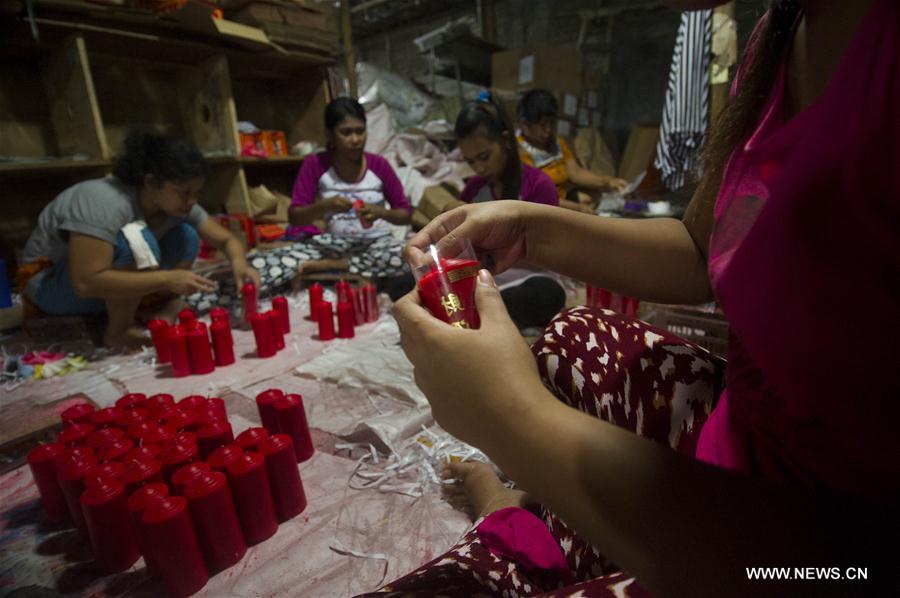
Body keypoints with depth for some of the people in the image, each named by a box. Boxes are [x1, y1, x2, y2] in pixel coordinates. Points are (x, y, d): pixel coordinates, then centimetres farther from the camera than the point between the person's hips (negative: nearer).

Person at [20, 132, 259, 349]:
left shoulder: (179, 204, -14)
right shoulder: (105, 202, -35)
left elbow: (227, 239, -6)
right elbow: (86, 283, -40)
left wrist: (239, 262, -28)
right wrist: (166, 279, -42)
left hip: (106, 285, 7)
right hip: (49, 283, -6)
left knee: (187, 236, -11)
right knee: (137, 241, -35)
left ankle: (168, 311, -9)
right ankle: (118, 331, -20)